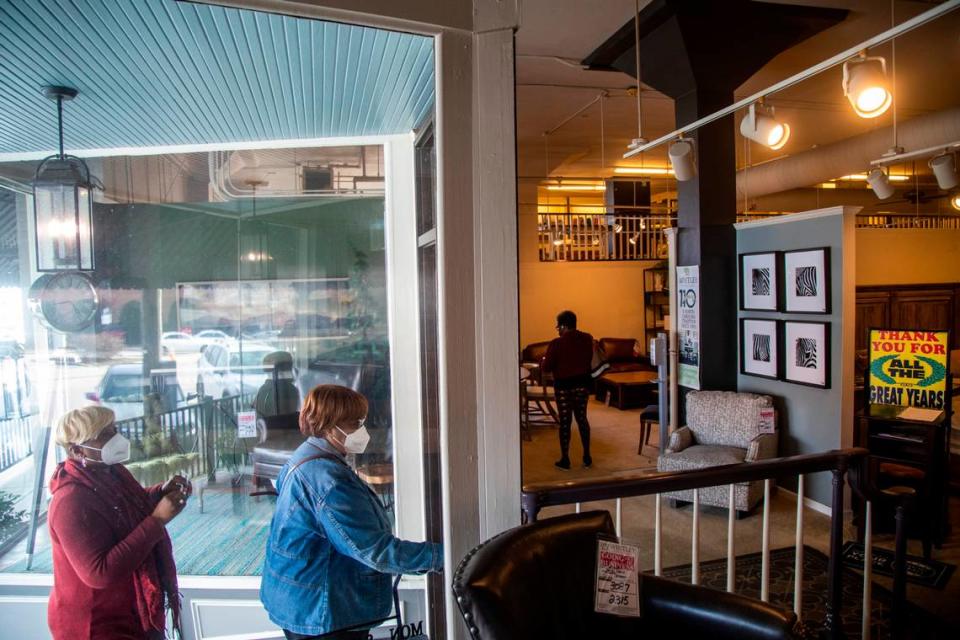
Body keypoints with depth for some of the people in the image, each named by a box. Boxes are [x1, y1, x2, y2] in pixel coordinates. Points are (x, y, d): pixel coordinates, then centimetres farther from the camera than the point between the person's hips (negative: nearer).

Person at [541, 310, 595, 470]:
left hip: (564, 386, -4)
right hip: (583, 384, 4)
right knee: (582, 418, 15)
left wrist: (545, 360, 9)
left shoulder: (557, 343, -16)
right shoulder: (588, 339, -1)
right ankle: (587, 457, 19)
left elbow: (546, 368, -12)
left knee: (565, 422, 5)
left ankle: (565, 459, 12)